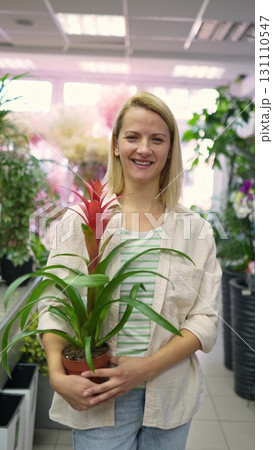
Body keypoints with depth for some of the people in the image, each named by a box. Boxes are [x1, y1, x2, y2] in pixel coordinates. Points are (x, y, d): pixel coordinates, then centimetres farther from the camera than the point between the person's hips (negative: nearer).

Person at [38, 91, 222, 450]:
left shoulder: (196, 230, 0)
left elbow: (205, 319, -3)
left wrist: (147, 367, -15)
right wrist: (58, 374, -18)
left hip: (169, 396, 2)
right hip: (96, 397, -1)